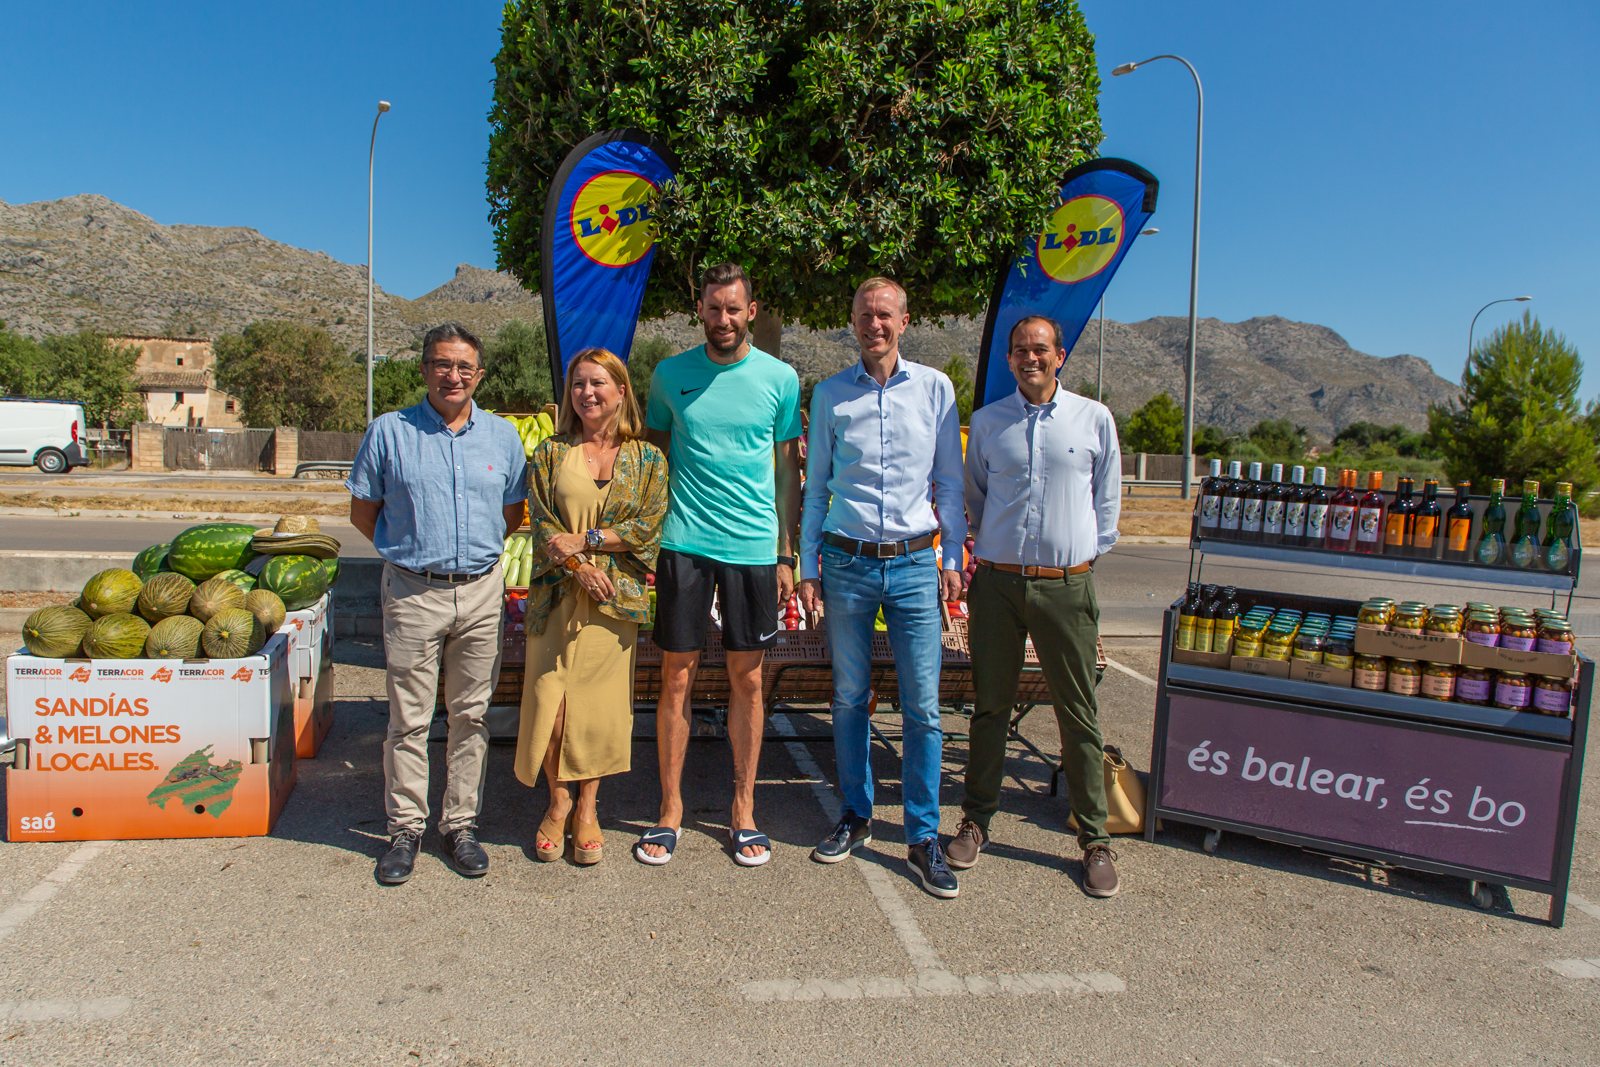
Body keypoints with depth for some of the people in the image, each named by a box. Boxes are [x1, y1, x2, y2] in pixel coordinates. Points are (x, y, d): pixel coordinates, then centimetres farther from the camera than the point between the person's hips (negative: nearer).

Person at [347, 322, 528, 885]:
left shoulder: (502, 435, 7)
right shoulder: (389, 431, 1)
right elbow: (362, 511, 8)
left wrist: (474, 549, 8)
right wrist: (412, 549, 4)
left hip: (481, 591, 2)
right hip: (412, 592, -2)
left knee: (471, 715, 9)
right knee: (409, 718, 3)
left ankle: (461, 824, 21)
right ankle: (405, 828, 17)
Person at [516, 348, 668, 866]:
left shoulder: (647, 458, 4)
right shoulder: (550, 453, 7)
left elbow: (650, 526, -5)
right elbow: (541, 524, -1)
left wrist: (586, 540, -12)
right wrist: (578, 567, -15)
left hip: (615, 596, 0)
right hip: (557, 596, 1)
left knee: (600, 700, 4)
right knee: (550, 698, 1)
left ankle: (587, 806, 21)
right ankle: (559, 799, 22)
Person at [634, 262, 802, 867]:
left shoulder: (780, 378, 3)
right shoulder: (670, 375, 4)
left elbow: (788, 470, 7)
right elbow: (653, 453, 14)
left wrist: (786, 554, 5)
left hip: (755, 546, 0)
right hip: (685, 544, 1)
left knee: (747, 679, 7)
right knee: (676, 677, 4)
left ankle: (743, 810, 20)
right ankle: (670, 811, 18)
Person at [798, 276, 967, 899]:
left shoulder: (935, 389, 5)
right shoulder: (830, 395, 6)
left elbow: (950, 483, 10)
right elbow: (815, 488, 10)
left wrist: (953, 558, 5)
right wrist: (808, 566, 7)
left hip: (915, 566, -1)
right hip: (848, 562, 1)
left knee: (923, 707, -1)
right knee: (849, 699, 9)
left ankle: (923, 837, 11)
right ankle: (856, 817, 26)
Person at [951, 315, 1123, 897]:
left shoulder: (1094, 419, 5)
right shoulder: (986, 421, 8)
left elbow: (1107, 501, 12)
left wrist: (1084, 556, 9)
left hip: (1067, 586, -1)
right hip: (997, 583, 1)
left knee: (1078, 715, 3)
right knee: (990, 707, 9)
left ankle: (1095, 838, 14)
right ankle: (977, 819, 23)